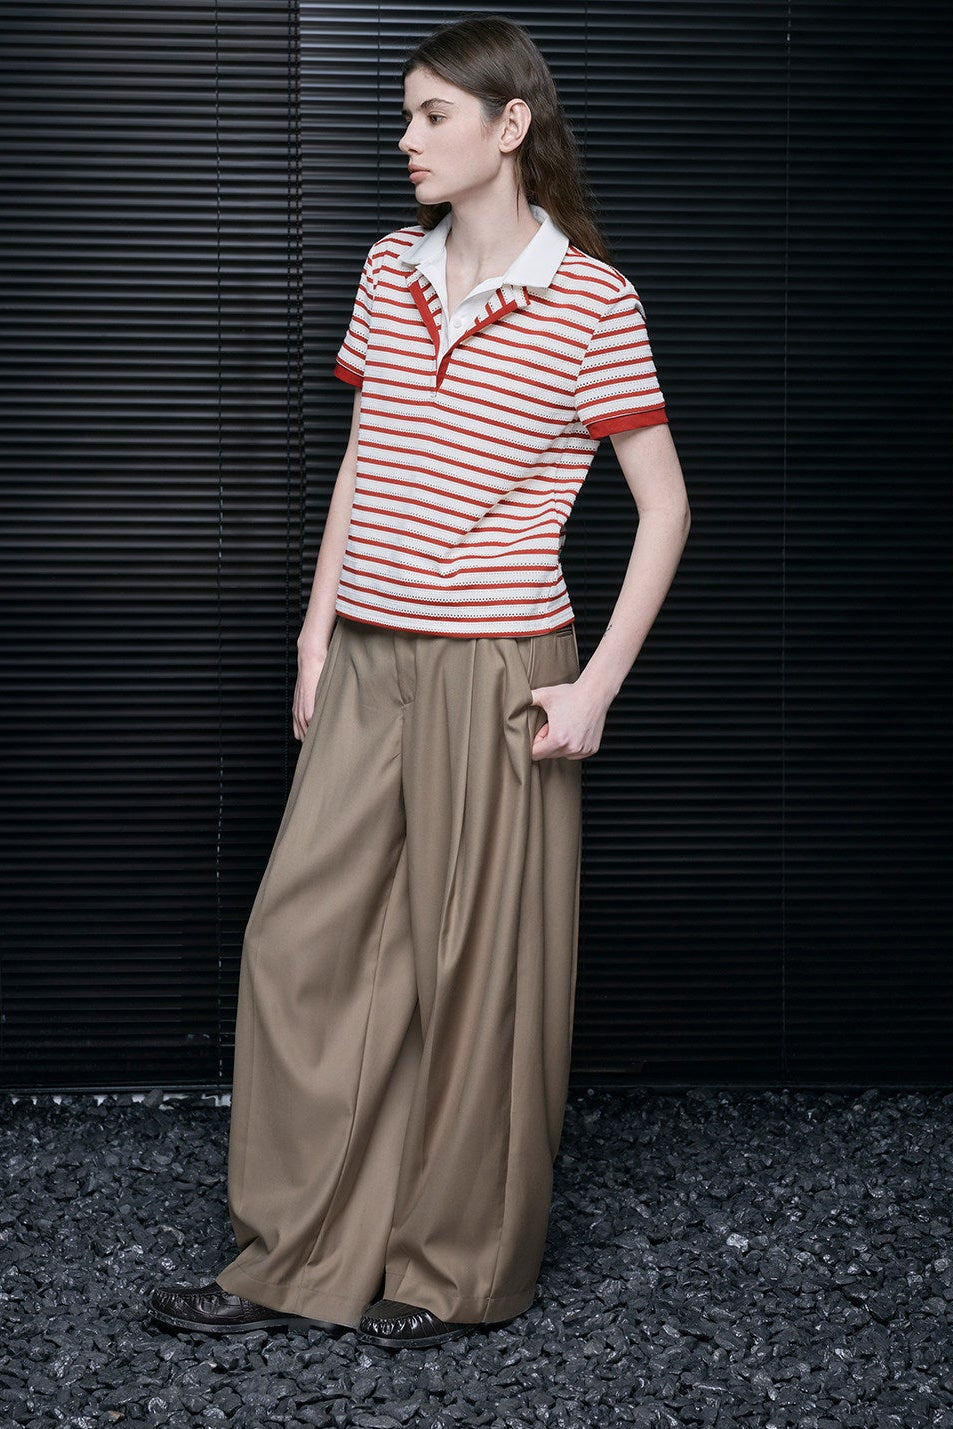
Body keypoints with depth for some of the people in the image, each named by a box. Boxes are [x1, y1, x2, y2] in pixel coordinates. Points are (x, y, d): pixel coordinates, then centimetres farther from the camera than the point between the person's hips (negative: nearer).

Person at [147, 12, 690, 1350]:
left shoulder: (590, 297, -8)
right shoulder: (391, 270, 8)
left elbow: (665, 504, -6)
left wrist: (596, 686, -11)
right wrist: (319, 626, 12)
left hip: (497, 674, -6)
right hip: (368, 665, 6)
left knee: (478, 968, 4)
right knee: (300, 942, 6)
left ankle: (464, 1269, 20)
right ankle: (296, 1256, 19)